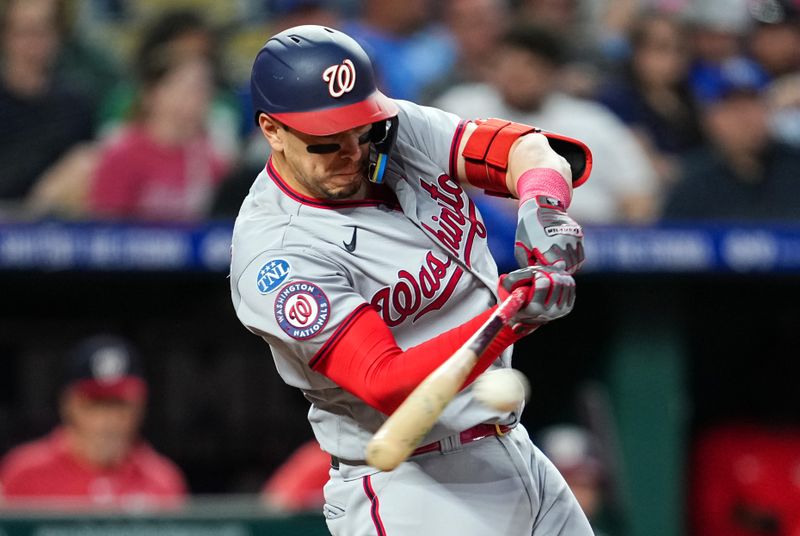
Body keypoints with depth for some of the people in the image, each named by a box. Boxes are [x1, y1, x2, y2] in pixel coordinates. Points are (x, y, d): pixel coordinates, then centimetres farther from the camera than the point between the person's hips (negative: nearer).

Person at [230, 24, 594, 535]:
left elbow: (525, 148, -6)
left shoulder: (401, 131, 1)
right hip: (409, 490, -8)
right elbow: (387, 385, -29)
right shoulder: (276, 257, -21)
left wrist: (543, 204, -29)